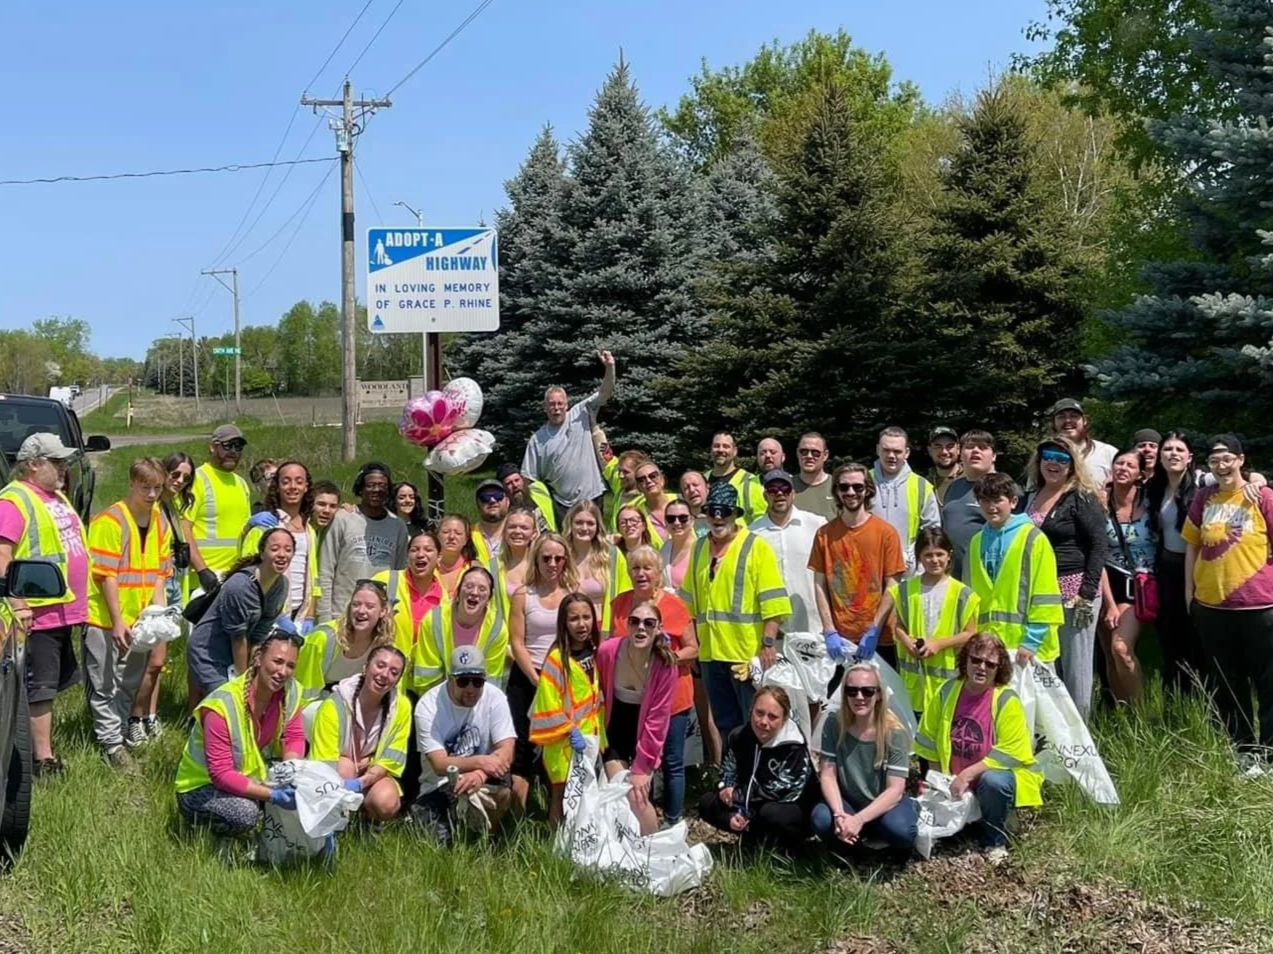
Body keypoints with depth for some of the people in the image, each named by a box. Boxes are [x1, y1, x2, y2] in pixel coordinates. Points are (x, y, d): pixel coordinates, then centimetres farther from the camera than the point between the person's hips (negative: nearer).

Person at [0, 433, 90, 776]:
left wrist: (77, 603, 23)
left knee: (52, 685, 16)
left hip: (64, 610, 10)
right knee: (39, 689, -3)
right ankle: (43, 759, 1)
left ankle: (38, 747, 26)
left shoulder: (57, 496, 16)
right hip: (38, 613, -10)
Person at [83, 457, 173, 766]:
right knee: (104, 685, 2)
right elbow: (106, 575, -15)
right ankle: (111, 744, 6)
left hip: (139, 620, 6)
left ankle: (123, 729, 29)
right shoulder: (109, 521, -13)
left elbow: (160, 573, 9)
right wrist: (117, 621, -17)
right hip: (105, 619, -6)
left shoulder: (161, 523, 7)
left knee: (130, 683, 16)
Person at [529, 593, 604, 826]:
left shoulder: (594, 652, 5)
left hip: (591, 737, 7)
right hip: (564, 741, -7)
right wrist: (570, 731, -18)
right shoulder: (557, 658, -16)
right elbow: (549, 705, -18)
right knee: (563, 794, 2)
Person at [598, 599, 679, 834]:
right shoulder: (606, 651, -21)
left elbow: (657, 718, -18)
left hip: (644, 736, -1)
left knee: (639, 796, -11)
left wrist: (641, 767, -17)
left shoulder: (666, 664, -22)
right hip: (614, 733, 1)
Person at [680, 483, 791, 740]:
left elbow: (772, 602, -10)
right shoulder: (700, 548, 12)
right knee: (725, 724, 13)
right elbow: (689, 601, 17)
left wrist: (768, 643, -16)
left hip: (748, 652, -5)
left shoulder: (756, 547, -4)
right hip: (710, 653, 5)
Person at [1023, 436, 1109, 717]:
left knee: (1075, 666, 0)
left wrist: (1087, 593, -16)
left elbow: (1099, 546, -9)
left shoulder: (1082, 498, -5)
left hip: (1073, 591, -6)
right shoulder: (1031, 497, 13)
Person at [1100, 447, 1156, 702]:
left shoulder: (1149, 501, -4)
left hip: (1141, 587, -2)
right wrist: (1110, 604, -8)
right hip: (1109, 585, 2)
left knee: (1121, 648, -20)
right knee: (1110, 655, 4)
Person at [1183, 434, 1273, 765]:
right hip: (1211, 605, 4)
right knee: (1225, 686, 12)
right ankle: (1242, 750, 25)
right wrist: (1189, 590, 10)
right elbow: (1192, 546, 13)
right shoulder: (1203, 498, 6)